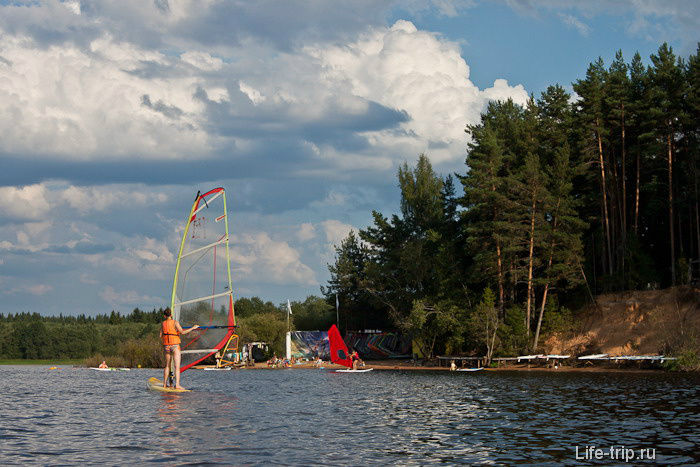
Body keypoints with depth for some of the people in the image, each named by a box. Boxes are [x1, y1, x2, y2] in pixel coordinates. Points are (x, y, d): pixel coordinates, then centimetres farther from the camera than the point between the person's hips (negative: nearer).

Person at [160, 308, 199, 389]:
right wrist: (193, 328, -4)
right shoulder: (175, 322, -8)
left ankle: (165, 384, 19)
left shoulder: (163, 324, 6)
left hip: (166, 346, 5)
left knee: (167, 366, 16)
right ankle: (177, 385, -17)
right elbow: (182, 332, -14)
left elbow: (161, 336, 8)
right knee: (177, 366, -7)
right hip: (175, 346, -5)